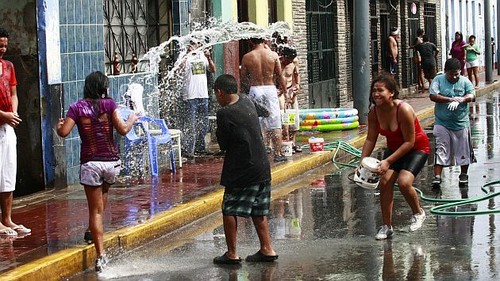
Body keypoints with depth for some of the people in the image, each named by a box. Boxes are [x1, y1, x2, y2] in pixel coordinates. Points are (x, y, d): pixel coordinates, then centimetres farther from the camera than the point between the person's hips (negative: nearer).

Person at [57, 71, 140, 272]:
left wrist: (59, 125, 13)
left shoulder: (77, 108, -2)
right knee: (103, 192, 32)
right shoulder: (109, 104, -3)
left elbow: (63, 132, -9)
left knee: (95, 209, 1)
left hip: (90, 163, -1)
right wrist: (132, 120, 10)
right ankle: (94, 231, 33)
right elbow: (123, 130, -9)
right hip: (112, 161, 1)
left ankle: (100, 255, -6)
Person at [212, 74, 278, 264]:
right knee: (258, 211, 15)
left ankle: (232, 254, 4)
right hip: (262, 168, 8)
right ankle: (267, 249, 17)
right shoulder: (247, 102, 6)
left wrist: (216, 136, 10)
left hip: (240, 170, -7)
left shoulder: (225, 114, -16)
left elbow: (223, 144, -9)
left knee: (229, 210, 3)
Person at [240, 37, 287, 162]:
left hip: (255, 90, 0)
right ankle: (278, 153, 8)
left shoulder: (247, 57, -4)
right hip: (270, 89, 0)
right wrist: (284, 89, 16)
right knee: (275, 124, 6)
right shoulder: (273, 55, -3)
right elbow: (279, 75, 2)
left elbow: (243, 78, 3)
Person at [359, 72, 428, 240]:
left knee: (404, 182, -23)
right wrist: (362, 162, -13)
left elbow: (409, 142, -27)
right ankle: (386, 226, 4)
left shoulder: (404, 110, -31)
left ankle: (418, 213, 7)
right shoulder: (374, 111, -14)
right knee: (385, 181, -10)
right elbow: (371, 139, -3)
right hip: (394, 148, 6)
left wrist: (388, 161, -30)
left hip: (417, 149, -6)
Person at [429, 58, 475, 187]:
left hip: (461, 123, 2)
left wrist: (460, 100, -26)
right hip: (442, 123, -2)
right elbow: (433, 96, -13)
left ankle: (463, 174, 26)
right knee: (440, 150, -5)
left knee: (463, 150, 9)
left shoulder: (465, 81, 4)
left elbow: (472, 95, -7)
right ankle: (437, 176, -5)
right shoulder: (438, 80, -1)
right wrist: (451, 99, -21)